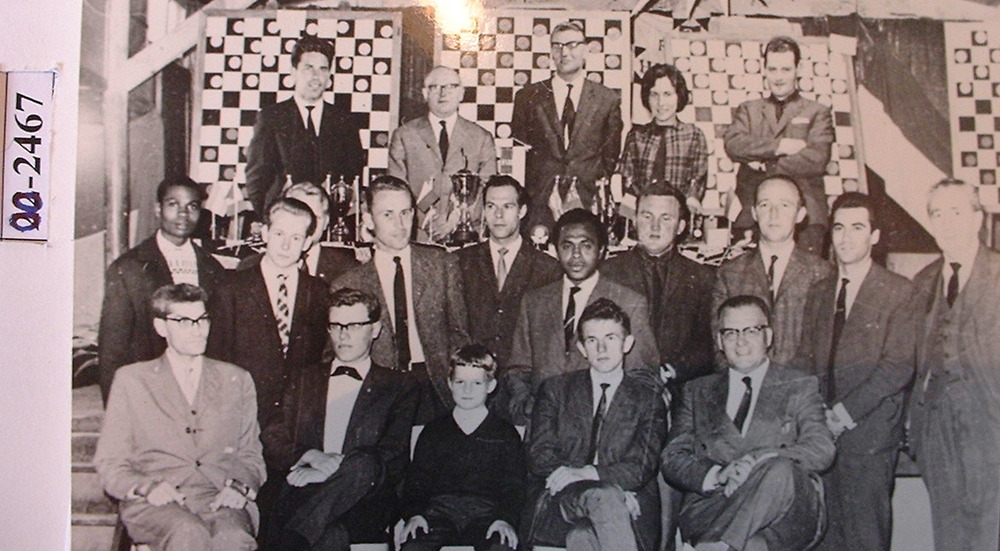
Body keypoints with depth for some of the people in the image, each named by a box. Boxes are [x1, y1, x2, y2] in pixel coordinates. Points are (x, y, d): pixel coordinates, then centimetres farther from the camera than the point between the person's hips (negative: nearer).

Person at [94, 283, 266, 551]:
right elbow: (110, 464, 9)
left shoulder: (236, 380, 19)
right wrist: (145, 487, -11)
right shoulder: (131, 380, 14)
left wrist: (238, 486, -5)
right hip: (155, 503, 0)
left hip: (219, 499, 1)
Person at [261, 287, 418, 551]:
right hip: (300, 498, 0)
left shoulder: (399, 387, 14)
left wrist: (331, 471, -12)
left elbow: (393, 462, 1)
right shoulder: (305, 380, 24)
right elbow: (273, 444, 14)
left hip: (365, 503, 1)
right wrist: (310, 456, -9)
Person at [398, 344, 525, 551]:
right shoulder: (434, 431, 20)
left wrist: (506, 519, -12)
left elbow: (513, 485, 8)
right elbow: (417, 479, 13)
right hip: (440, 509, 1)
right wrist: (414, 514, -7)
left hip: (485, 512, -1)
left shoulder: (505, 433, 16)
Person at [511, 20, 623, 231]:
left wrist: (598, 193, 1)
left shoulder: (608, 99, 9)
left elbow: (611, 154, 11)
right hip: (538, 200, 0)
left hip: (587, 201, 0)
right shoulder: (528, 96, 9)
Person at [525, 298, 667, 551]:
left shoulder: (647, 397, 14)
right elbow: (539, 454, 3)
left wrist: (589, 473, -20)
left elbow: (643, 466, 1)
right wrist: (613, 491, -13)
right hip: (561, 499, 1)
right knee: (605, 498, -35)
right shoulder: (556, 390, 16)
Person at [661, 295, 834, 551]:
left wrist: (756, 462, -18)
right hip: (711, 510, -1)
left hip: (788, 516, 2)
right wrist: (716, 475, -12)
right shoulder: (698, 392, 22)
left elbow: (822, 449, 0)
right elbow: (671, 459, 11)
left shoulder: (799, 387, 17)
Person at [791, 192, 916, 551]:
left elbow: (898, 367, -10)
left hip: (869, 431, -4)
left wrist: (846, 413, -15)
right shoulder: (819, 293, 15)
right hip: (821, 429, 5)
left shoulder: (899, 292, -2)